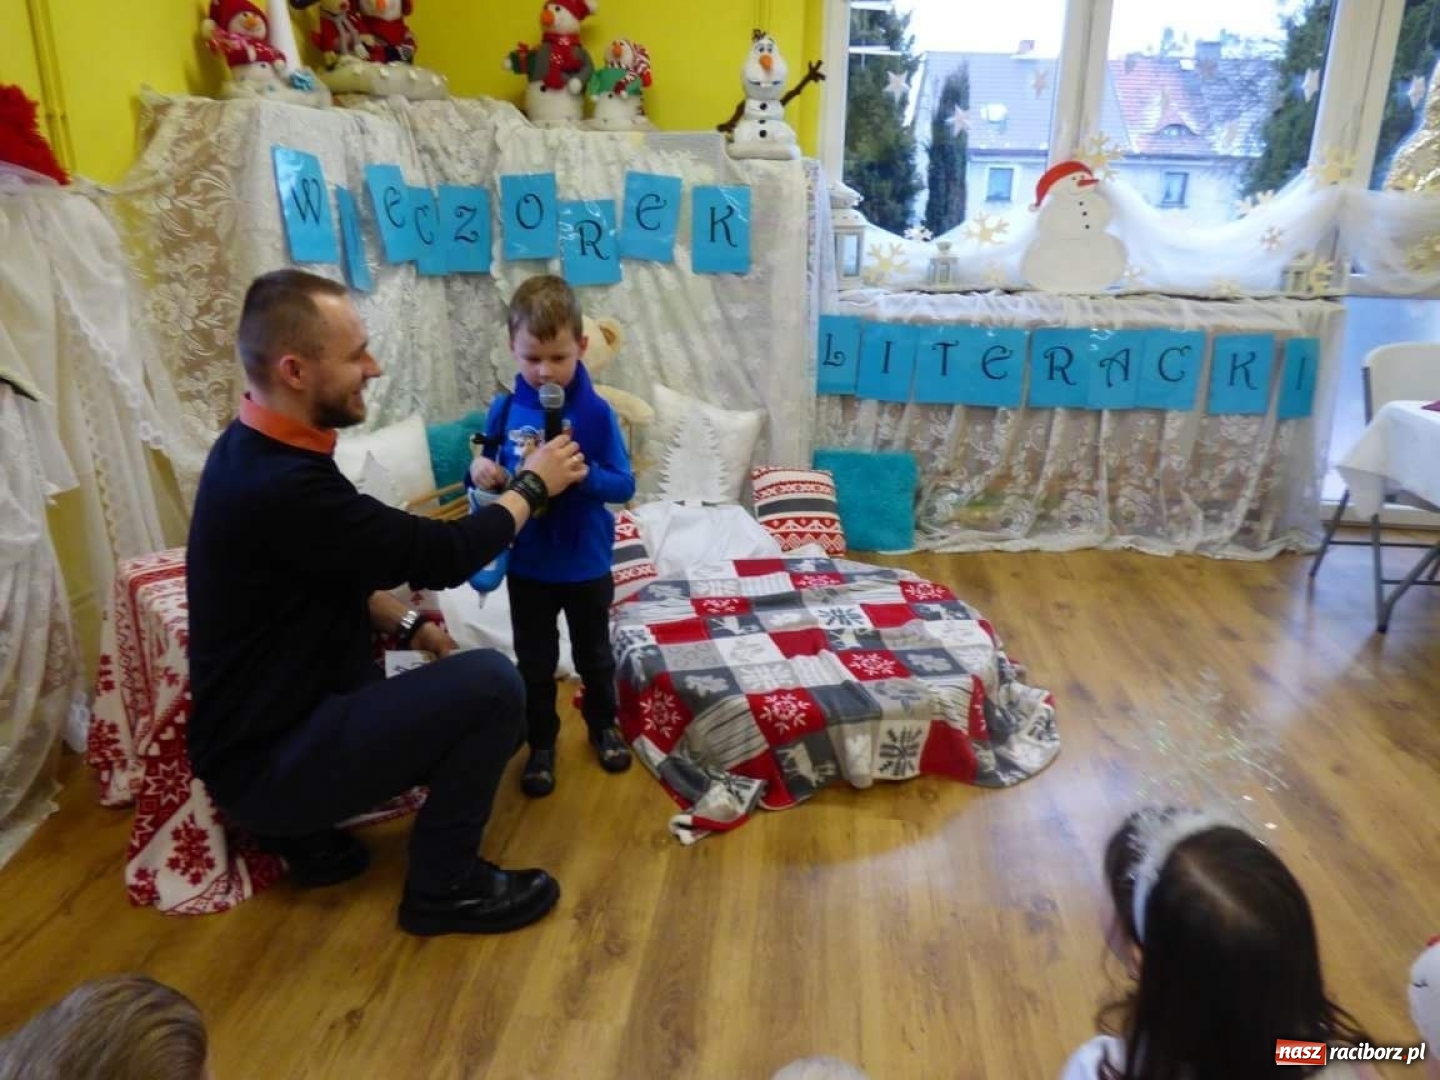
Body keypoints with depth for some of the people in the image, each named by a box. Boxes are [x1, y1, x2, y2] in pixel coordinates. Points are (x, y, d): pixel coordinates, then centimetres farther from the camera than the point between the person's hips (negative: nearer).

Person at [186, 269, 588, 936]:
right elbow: (442, 554, -22)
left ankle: (303, 826, 18)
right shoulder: (281, 486, -30)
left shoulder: (260, 451, 3)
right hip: (265, 761, -10)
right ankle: (442, 886, 0)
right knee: (490, 684, -20)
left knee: (462, 694, 18)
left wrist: (407, 625, 2)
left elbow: (347, 572, 15)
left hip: (274, 716, 10)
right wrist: (533, 486, -9)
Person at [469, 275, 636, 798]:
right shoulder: (504, 410, -8)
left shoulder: (596, 413, -13)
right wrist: (480, 473, -22)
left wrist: (583, 474, -32)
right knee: (534, 664, 15)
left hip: (587, 564, -1)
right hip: (527, 566, 1)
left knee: (594, 655, 20)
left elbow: (624, 485, -14)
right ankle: (541, 745, 35)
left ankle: (603, 725, 45)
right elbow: (489, 472, 2)